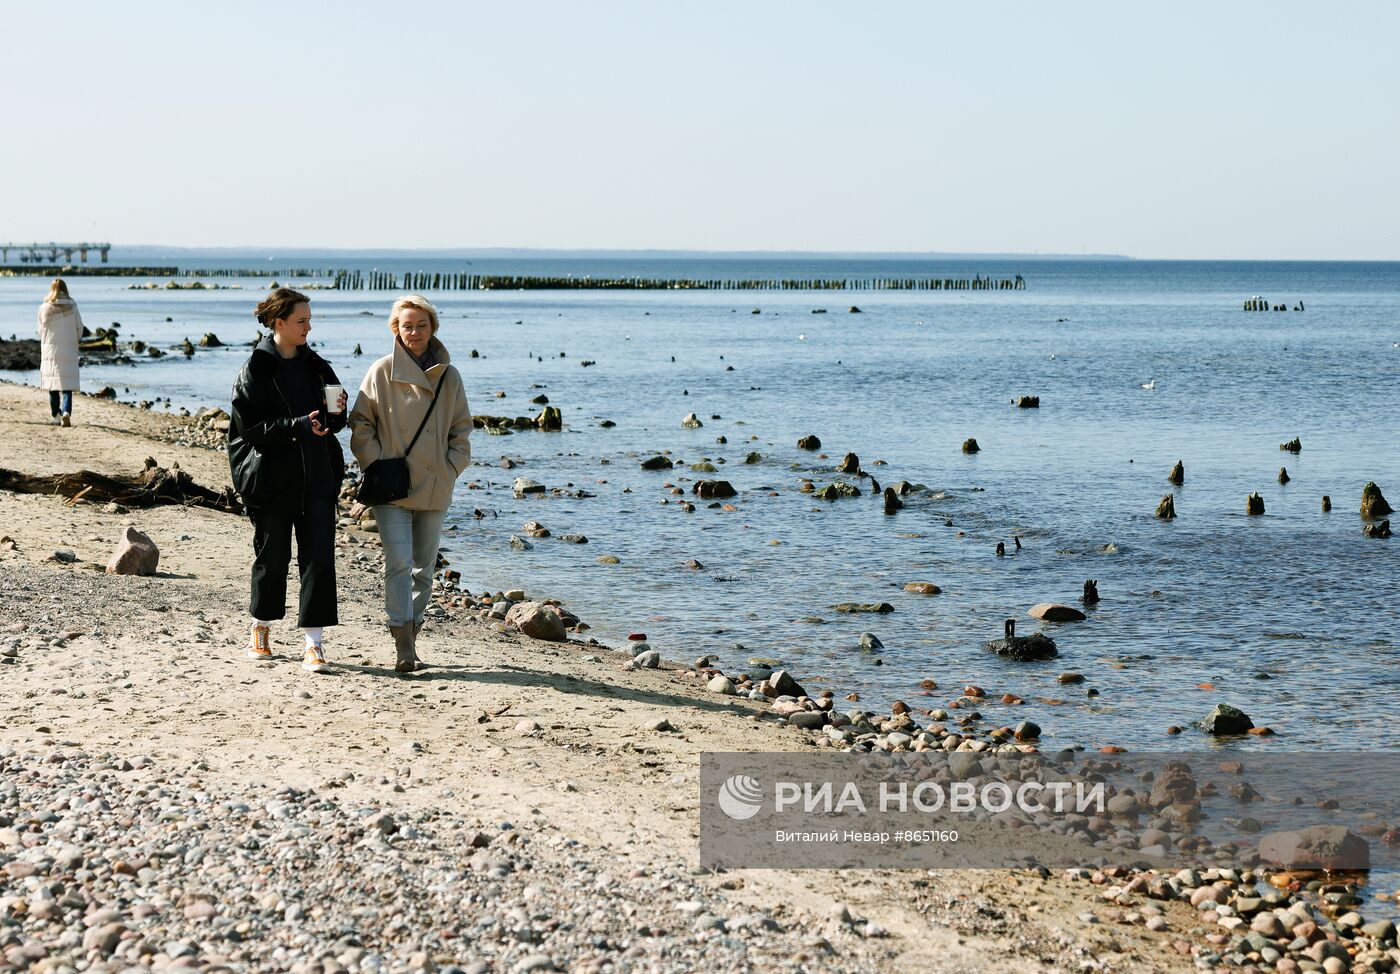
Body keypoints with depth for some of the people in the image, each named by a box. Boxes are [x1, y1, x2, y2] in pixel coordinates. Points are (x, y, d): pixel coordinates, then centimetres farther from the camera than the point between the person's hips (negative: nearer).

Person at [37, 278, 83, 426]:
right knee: (67, 385, 0)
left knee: (53, 386, 11)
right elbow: (79, 328, 2)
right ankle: (66, 412, -19)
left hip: (49, 351, 1)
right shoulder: (72, 306, -4)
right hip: (68, 352, -1)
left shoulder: (44, 308, -2)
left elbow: (41, 330, 7)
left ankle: (57, 416, 14)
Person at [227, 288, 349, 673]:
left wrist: (336, 413, -6)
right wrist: (299, 425, -21)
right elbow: (250, 426, -11)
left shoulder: (315, 366, 11)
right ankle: (261, 628, 29)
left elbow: (333, 423, 17)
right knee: (272, 555, 7)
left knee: (319, 555, -6)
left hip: (316, 478, 4)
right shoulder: (255, 369, -4)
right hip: (272, 478, -3)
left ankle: (314, 642, -7)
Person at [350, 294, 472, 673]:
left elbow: (461, 429, 15)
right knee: (399, 563, -13)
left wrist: (451, 468, 3)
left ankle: (410, 637, 20)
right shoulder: (382, 372, -2)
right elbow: (361, 424, 1)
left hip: (434, 488, 4)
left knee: (424, 567, 9)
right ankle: (403, 645, -14)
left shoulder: (449, 376, 7)